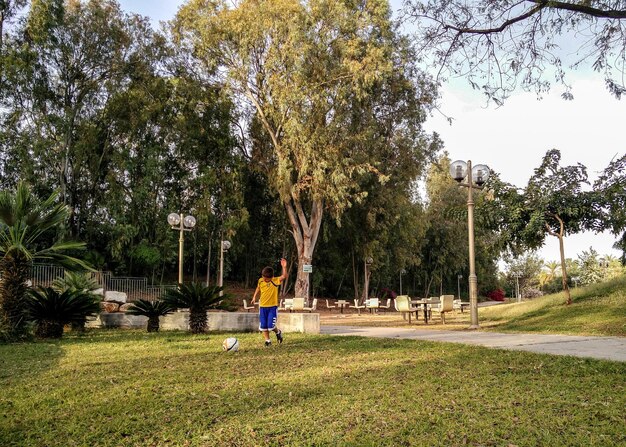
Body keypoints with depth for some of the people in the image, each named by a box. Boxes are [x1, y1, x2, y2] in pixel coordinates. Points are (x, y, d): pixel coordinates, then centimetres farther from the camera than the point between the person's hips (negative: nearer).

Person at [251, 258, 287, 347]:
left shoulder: (275, 281, -13)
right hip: (262, 307, 4)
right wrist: (254, 297, 10)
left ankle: (278, 332, 23)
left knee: (270, 326, -9)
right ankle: (267, 341, 22)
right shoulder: (260, 281, -2)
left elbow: (284, 277, -29)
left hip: (273, 307, -4)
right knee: (263, 326, 5)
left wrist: (284, 267, -42)